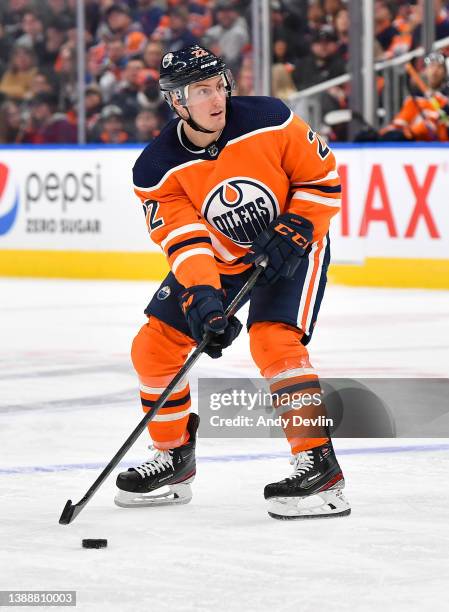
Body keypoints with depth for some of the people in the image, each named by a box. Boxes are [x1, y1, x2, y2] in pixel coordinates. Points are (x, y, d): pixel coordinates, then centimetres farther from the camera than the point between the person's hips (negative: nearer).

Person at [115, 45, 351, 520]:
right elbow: (185, 240, -23)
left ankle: (319, 465, -22)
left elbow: (323, 178, -11)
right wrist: (202, 301, -37)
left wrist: (292, 233, -22)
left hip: (293, 245, -4)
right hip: (216, 257, 4)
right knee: (154, 347, -1)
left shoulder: (268, 122, -23)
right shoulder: (157, 170, -18)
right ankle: (175, 459, 18)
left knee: (274, 342, -26)